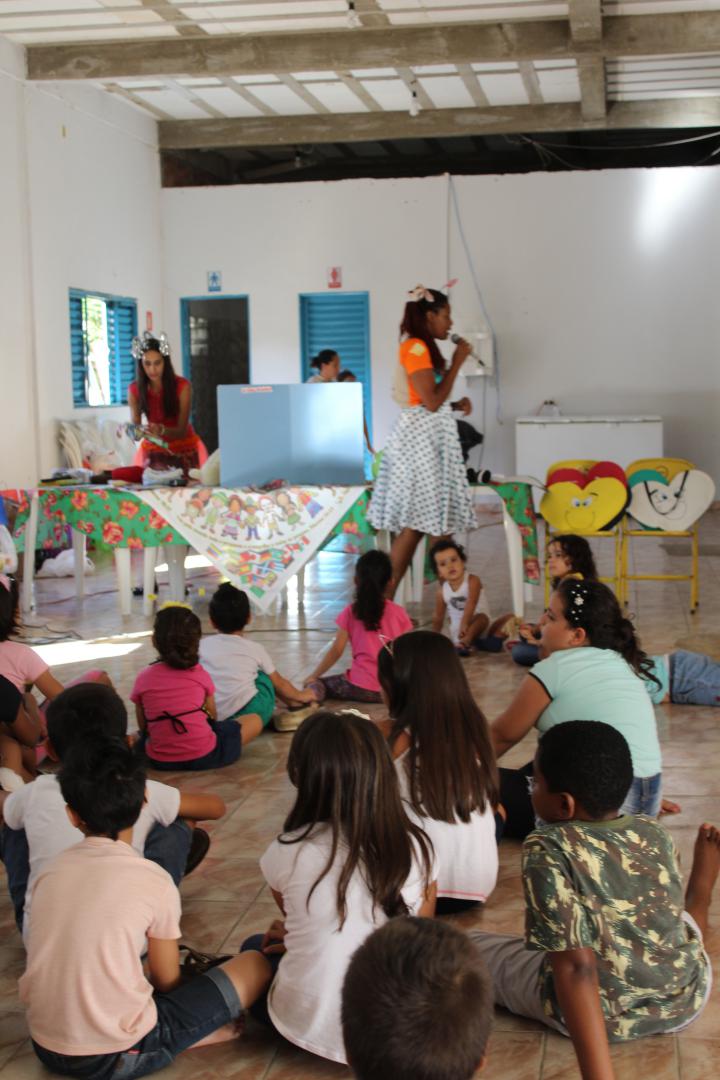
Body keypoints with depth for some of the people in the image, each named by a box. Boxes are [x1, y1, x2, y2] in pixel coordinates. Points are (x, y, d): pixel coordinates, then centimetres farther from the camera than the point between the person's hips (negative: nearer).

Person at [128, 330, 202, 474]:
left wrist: (162, 430, -41)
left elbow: (182, 430, -21)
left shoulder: (182, 386, -17)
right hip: (154, 449, 2)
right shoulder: (134, 389, -9)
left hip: (183, 448, -2)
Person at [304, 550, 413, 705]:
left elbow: (336, 650, -2)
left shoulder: (350, 612, -2)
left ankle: (312, 697, -17)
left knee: (316, 684, 15)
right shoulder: (399, 613, 1)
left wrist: (314, 676, 10)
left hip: (360, 687, -3)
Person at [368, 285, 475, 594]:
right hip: (420, 437, -10)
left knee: (433, 521, 7)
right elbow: (432, 401, -18)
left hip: (432, 436, 10)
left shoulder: (423, 347, 16)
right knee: (415, 524, -9)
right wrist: (456, 362, -11)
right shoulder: (415, 348, -12)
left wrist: (456, 405, 7)